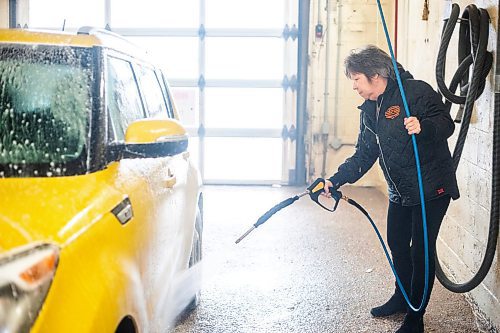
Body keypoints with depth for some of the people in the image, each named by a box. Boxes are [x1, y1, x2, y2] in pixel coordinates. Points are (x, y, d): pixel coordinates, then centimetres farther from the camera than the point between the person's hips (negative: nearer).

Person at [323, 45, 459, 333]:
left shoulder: (417, 91, -15)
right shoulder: (369, 110, 9)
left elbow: (446, 124, -21)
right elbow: (364, 156, 10)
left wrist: (423, 126, -42)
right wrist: (336, 180, -1)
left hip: (431, 188, -8)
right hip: (400, 191, 8)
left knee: (422, 250, -4)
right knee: (397, 244, 19)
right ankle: (402, 298, 41)